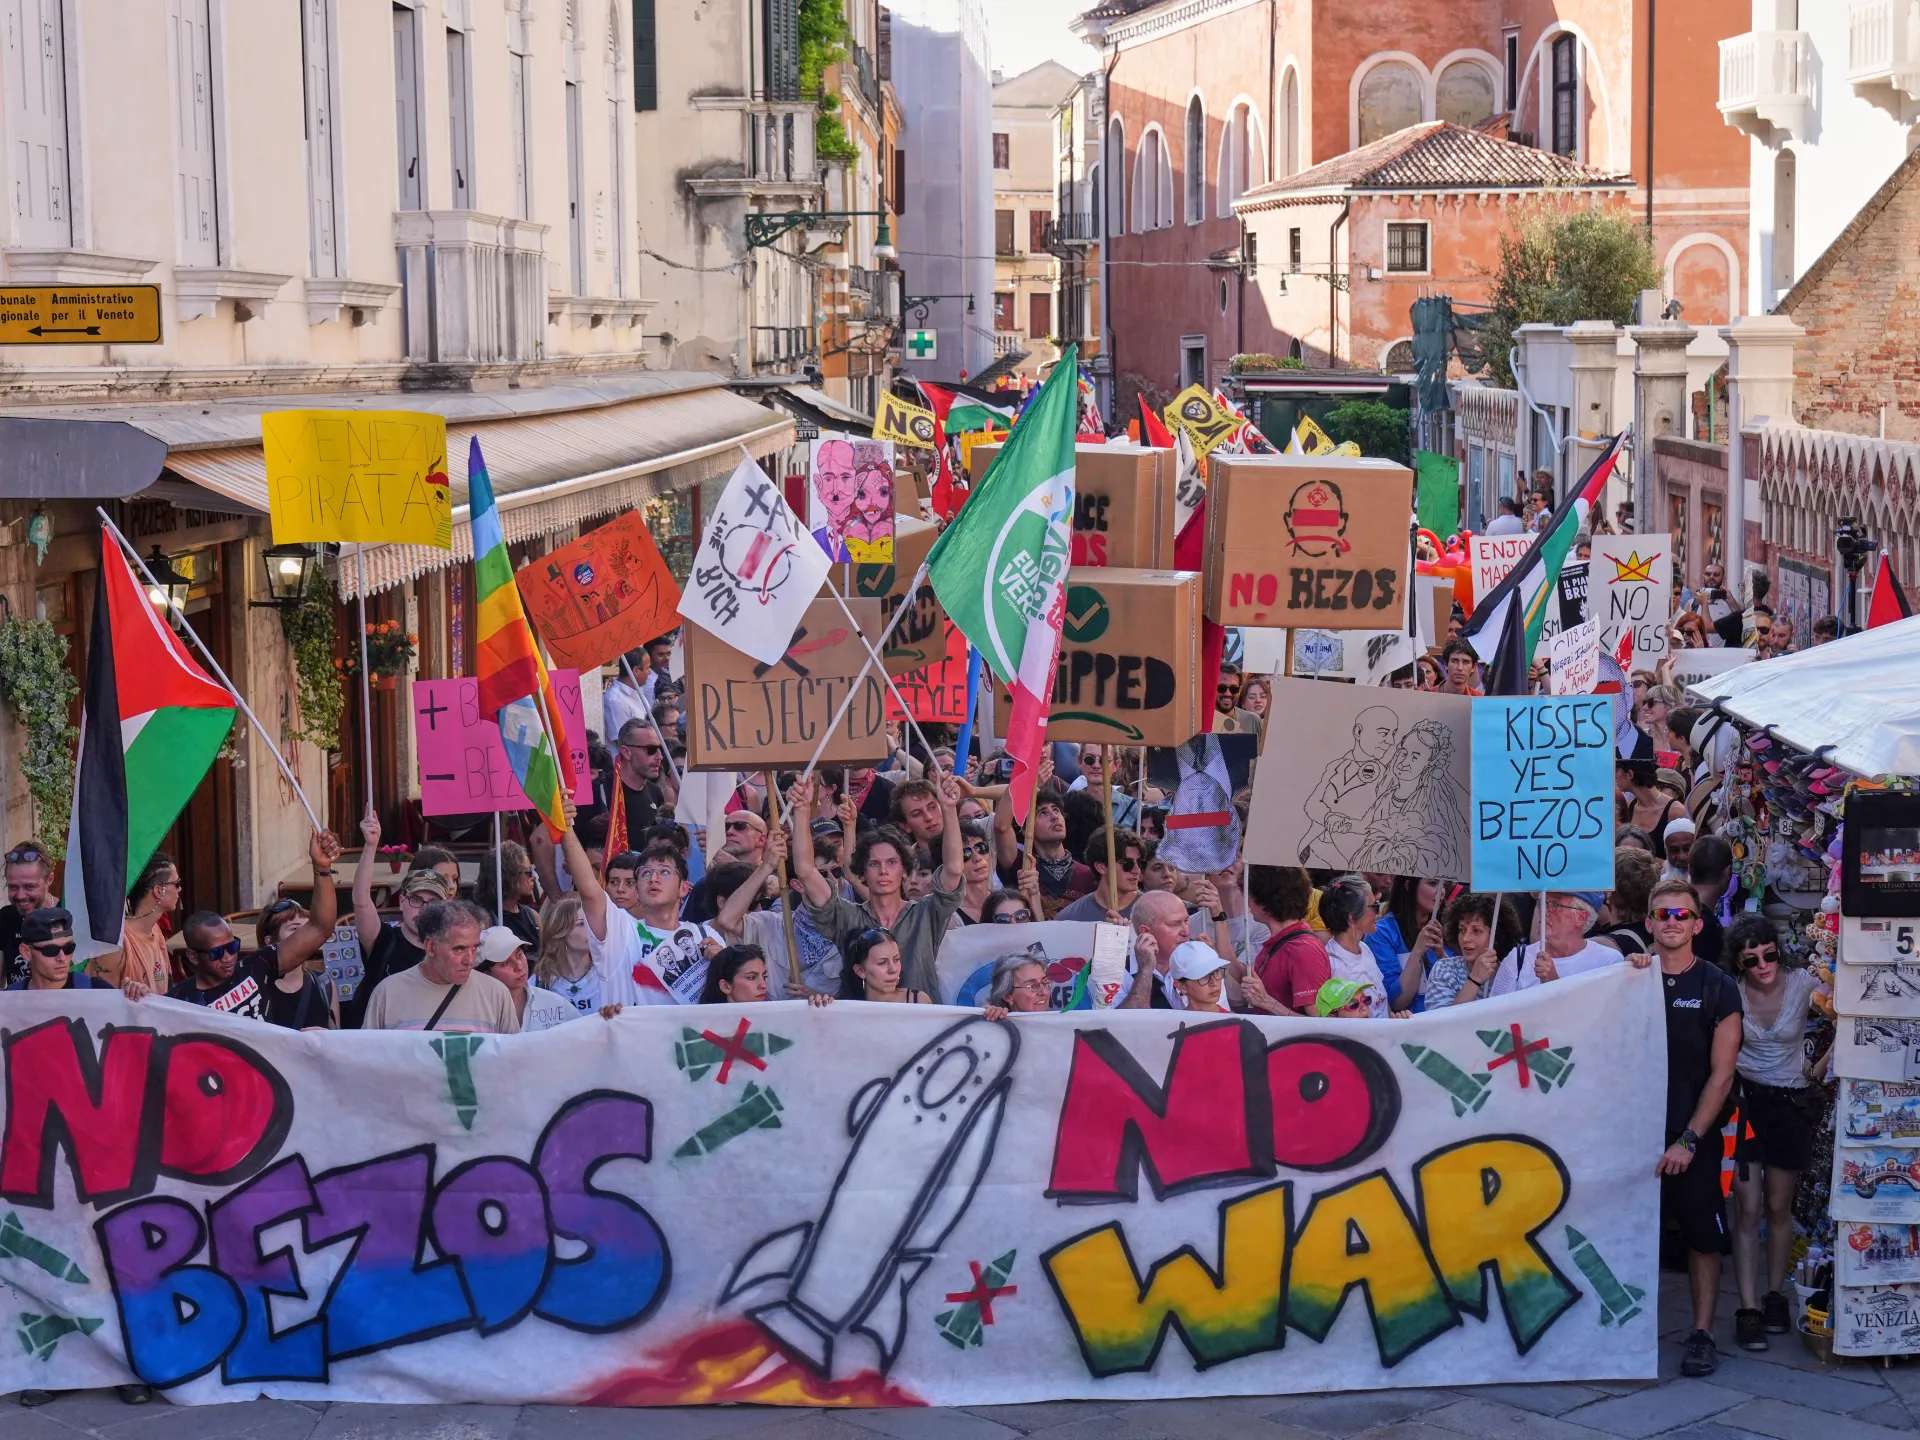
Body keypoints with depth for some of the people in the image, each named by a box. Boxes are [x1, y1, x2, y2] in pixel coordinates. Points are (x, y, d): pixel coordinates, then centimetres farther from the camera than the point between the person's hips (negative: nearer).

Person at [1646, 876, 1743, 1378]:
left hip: (1695, 1136, -2)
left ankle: (1702, 1334, 8)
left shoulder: (1717, 988, -1)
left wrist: (1689, 1140, -10)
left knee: (1703, 1237, 0)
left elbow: (1722, 1073, -5)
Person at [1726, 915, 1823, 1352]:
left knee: (1779, 1207, 10)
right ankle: (1749, 1310, -4)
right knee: (1747, 1209, -5)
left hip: (1790, 1104, 1)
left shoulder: (1803, 984, -7)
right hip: (1744, 1101, -1)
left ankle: (1775, 1296, 24)